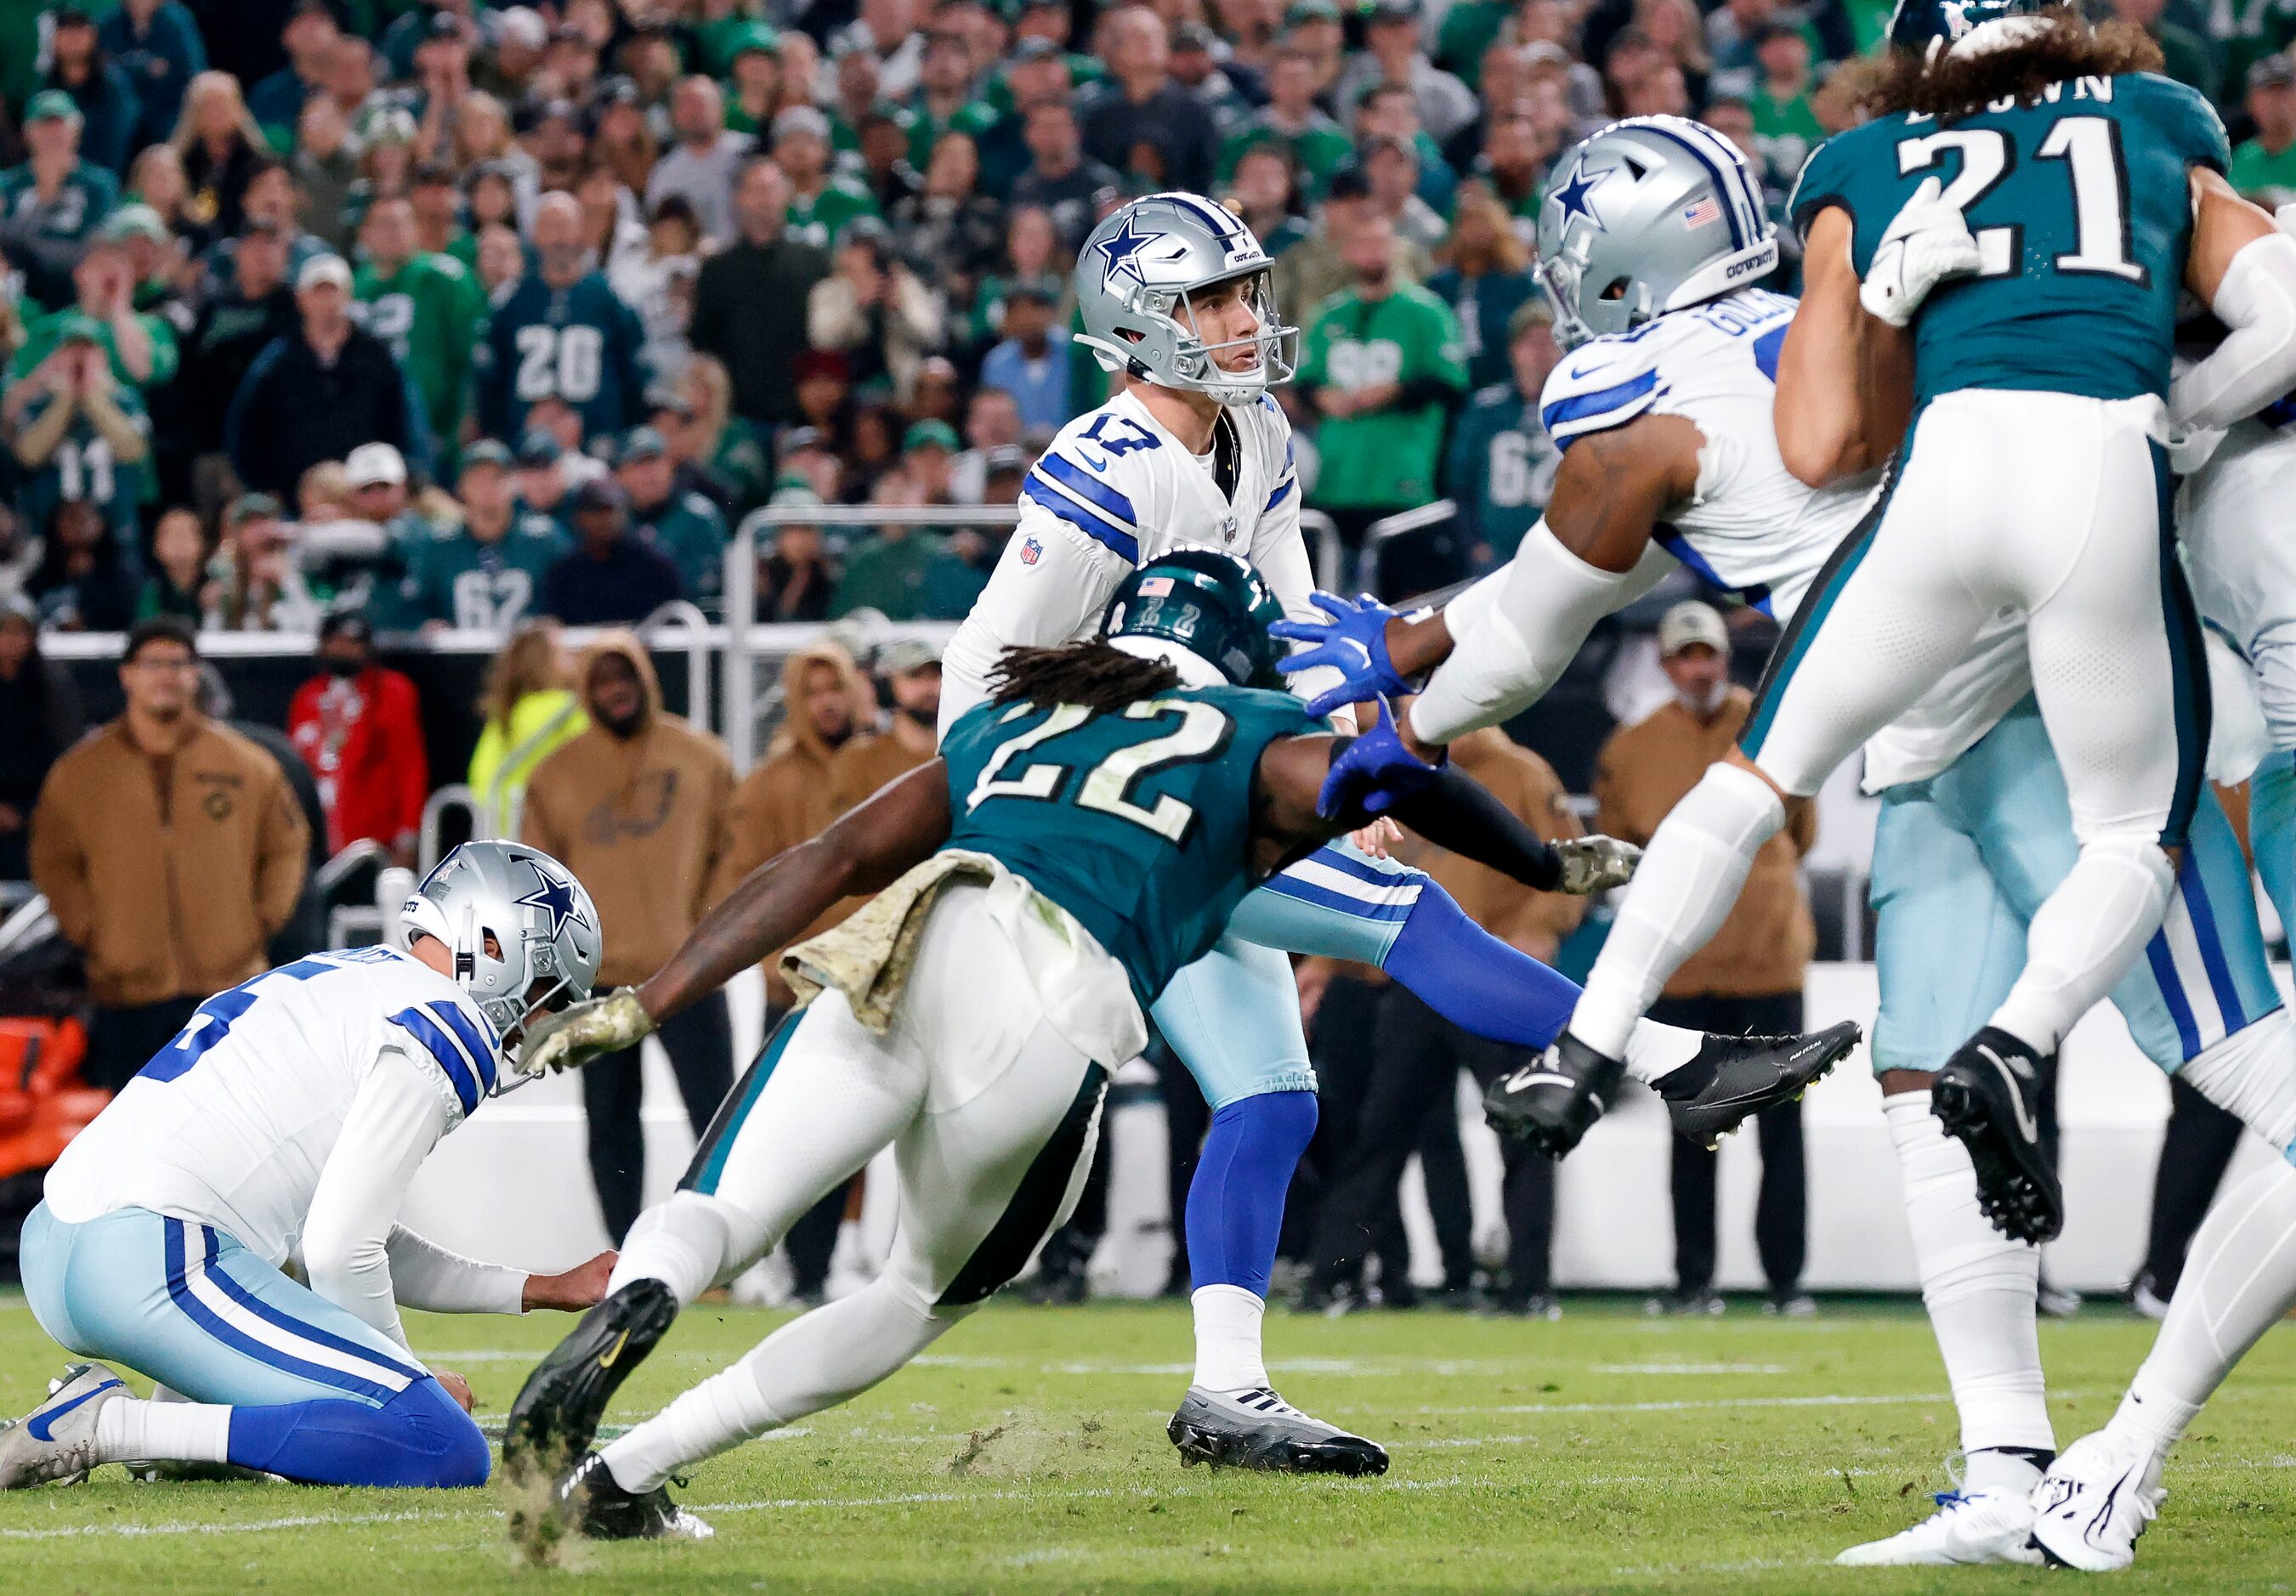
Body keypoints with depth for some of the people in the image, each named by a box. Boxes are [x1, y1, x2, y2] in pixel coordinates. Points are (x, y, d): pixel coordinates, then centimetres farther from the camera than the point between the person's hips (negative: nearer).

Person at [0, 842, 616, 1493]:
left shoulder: (343, 982, 26)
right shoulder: (448, 1031, -3)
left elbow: (364, 1239, 30)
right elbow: (341, 1254, -8)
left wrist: (542, 1291, 36)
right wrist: (408, 1380, 8)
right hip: (158, 1263, -10)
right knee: (447, 1452, -16)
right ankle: (114, 1429, -18)